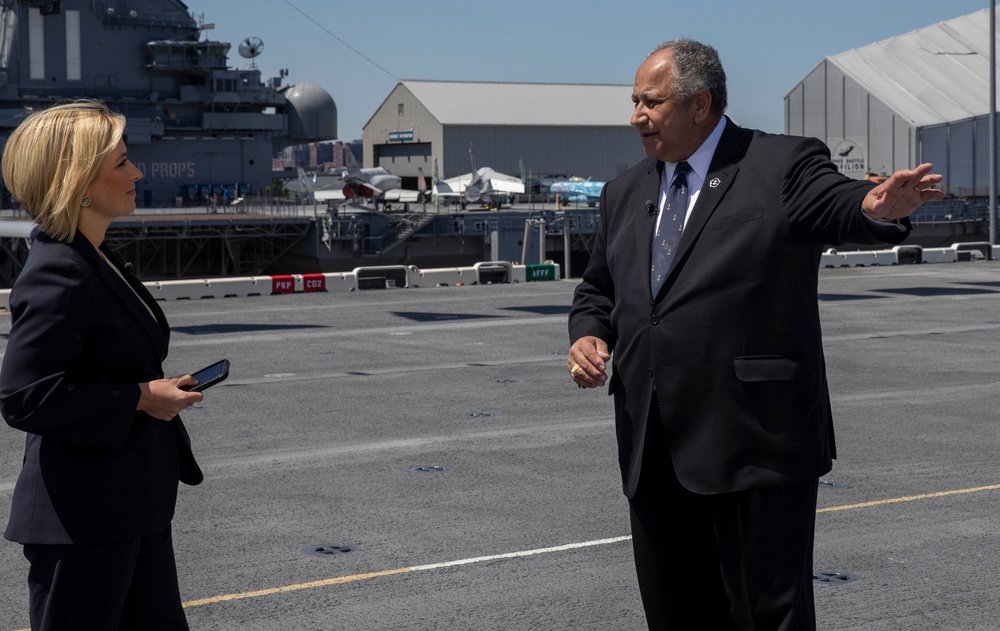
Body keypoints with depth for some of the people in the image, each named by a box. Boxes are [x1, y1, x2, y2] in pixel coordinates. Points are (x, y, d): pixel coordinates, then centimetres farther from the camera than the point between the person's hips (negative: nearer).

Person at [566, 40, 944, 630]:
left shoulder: (784, 165, -3)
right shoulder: (626, 193, 16)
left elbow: (837, 204, -21)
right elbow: (598, 288, 24)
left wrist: (878, 206, -44)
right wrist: (589, 334, 2)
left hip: (755, 444, -6)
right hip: (654, 450, 6)